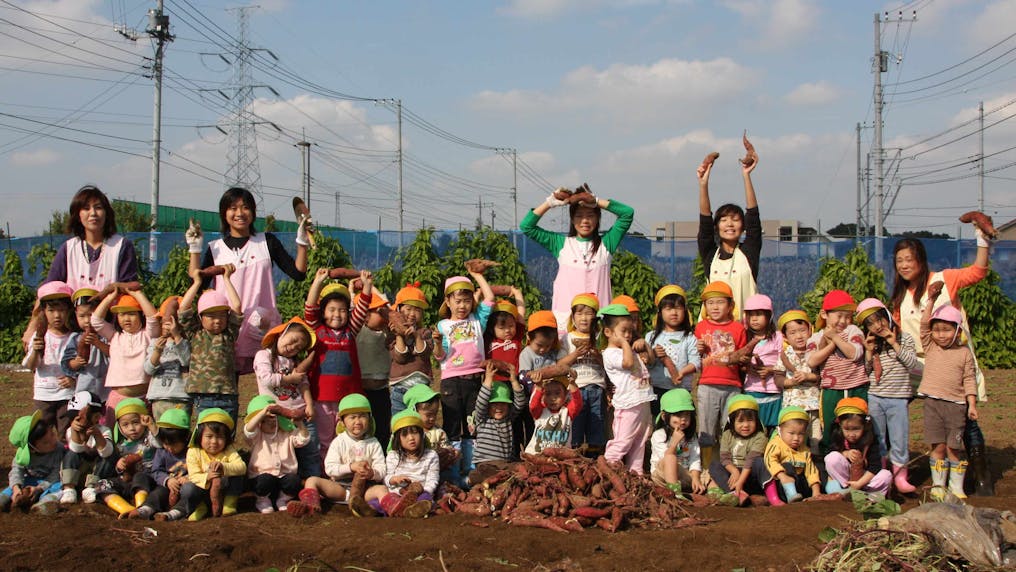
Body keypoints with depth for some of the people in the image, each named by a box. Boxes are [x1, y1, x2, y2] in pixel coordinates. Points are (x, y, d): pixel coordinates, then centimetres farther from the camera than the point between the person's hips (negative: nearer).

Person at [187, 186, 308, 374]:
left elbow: (298, 273, 4)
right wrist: (195, 250, -4)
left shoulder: (267, 242, 9)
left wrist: (302, 241, -7)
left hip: (264, 331, 0)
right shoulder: (216, 249, 8)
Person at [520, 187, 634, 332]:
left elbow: (628, 213, 3)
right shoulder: (561, 244, 12)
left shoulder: (605, 244, 11)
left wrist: (595, 201, -1)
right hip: (565, 314, 0)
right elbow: (526, 226, 8)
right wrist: (550, 203, 2)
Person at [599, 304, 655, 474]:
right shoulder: (610, 353, -10)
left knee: (639, 443, 13)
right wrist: (624, 343, -14)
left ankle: (636, 472, 19)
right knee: (622, 442, -9)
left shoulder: (631, 351, 19)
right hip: (628, 405, -9)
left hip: (643, 403, 9)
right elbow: (628, 362, -25)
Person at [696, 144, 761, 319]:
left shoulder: (749, 252, 9)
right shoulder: (710, 255, 11)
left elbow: (753, 216, 1)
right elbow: (705, 220, 1)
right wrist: (703, 184, -10)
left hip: (745, 322, -1)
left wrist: (746, 176, -7)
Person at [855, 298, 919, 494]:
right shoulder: (870, 343, 6)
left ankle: (900, 477, 7)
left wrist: (895, 344, -12)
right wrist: (869, 352, -9)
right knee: (877, 440, 8)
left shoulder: (904, 338, 1)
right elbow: (864, 371, 4)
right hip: (874, 398, 2)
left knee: (899, 440, -1)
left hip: (898, 398, -2)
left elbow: (912, 363, -9)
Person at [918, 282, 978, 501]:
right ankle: (938, 485, 10)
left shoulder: (965, 353, 5)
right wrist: (932, 299, -12)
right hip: (933, 402, 1)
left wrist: (972, 404, -2)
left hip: (956, 404, -1)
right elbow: (924, 323, -5)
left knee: (954, 447, 0)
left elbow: (969, 380, 4)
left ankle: (956, 486, 10)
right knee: (938, 446, 1)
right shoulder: (930, 347, 6)